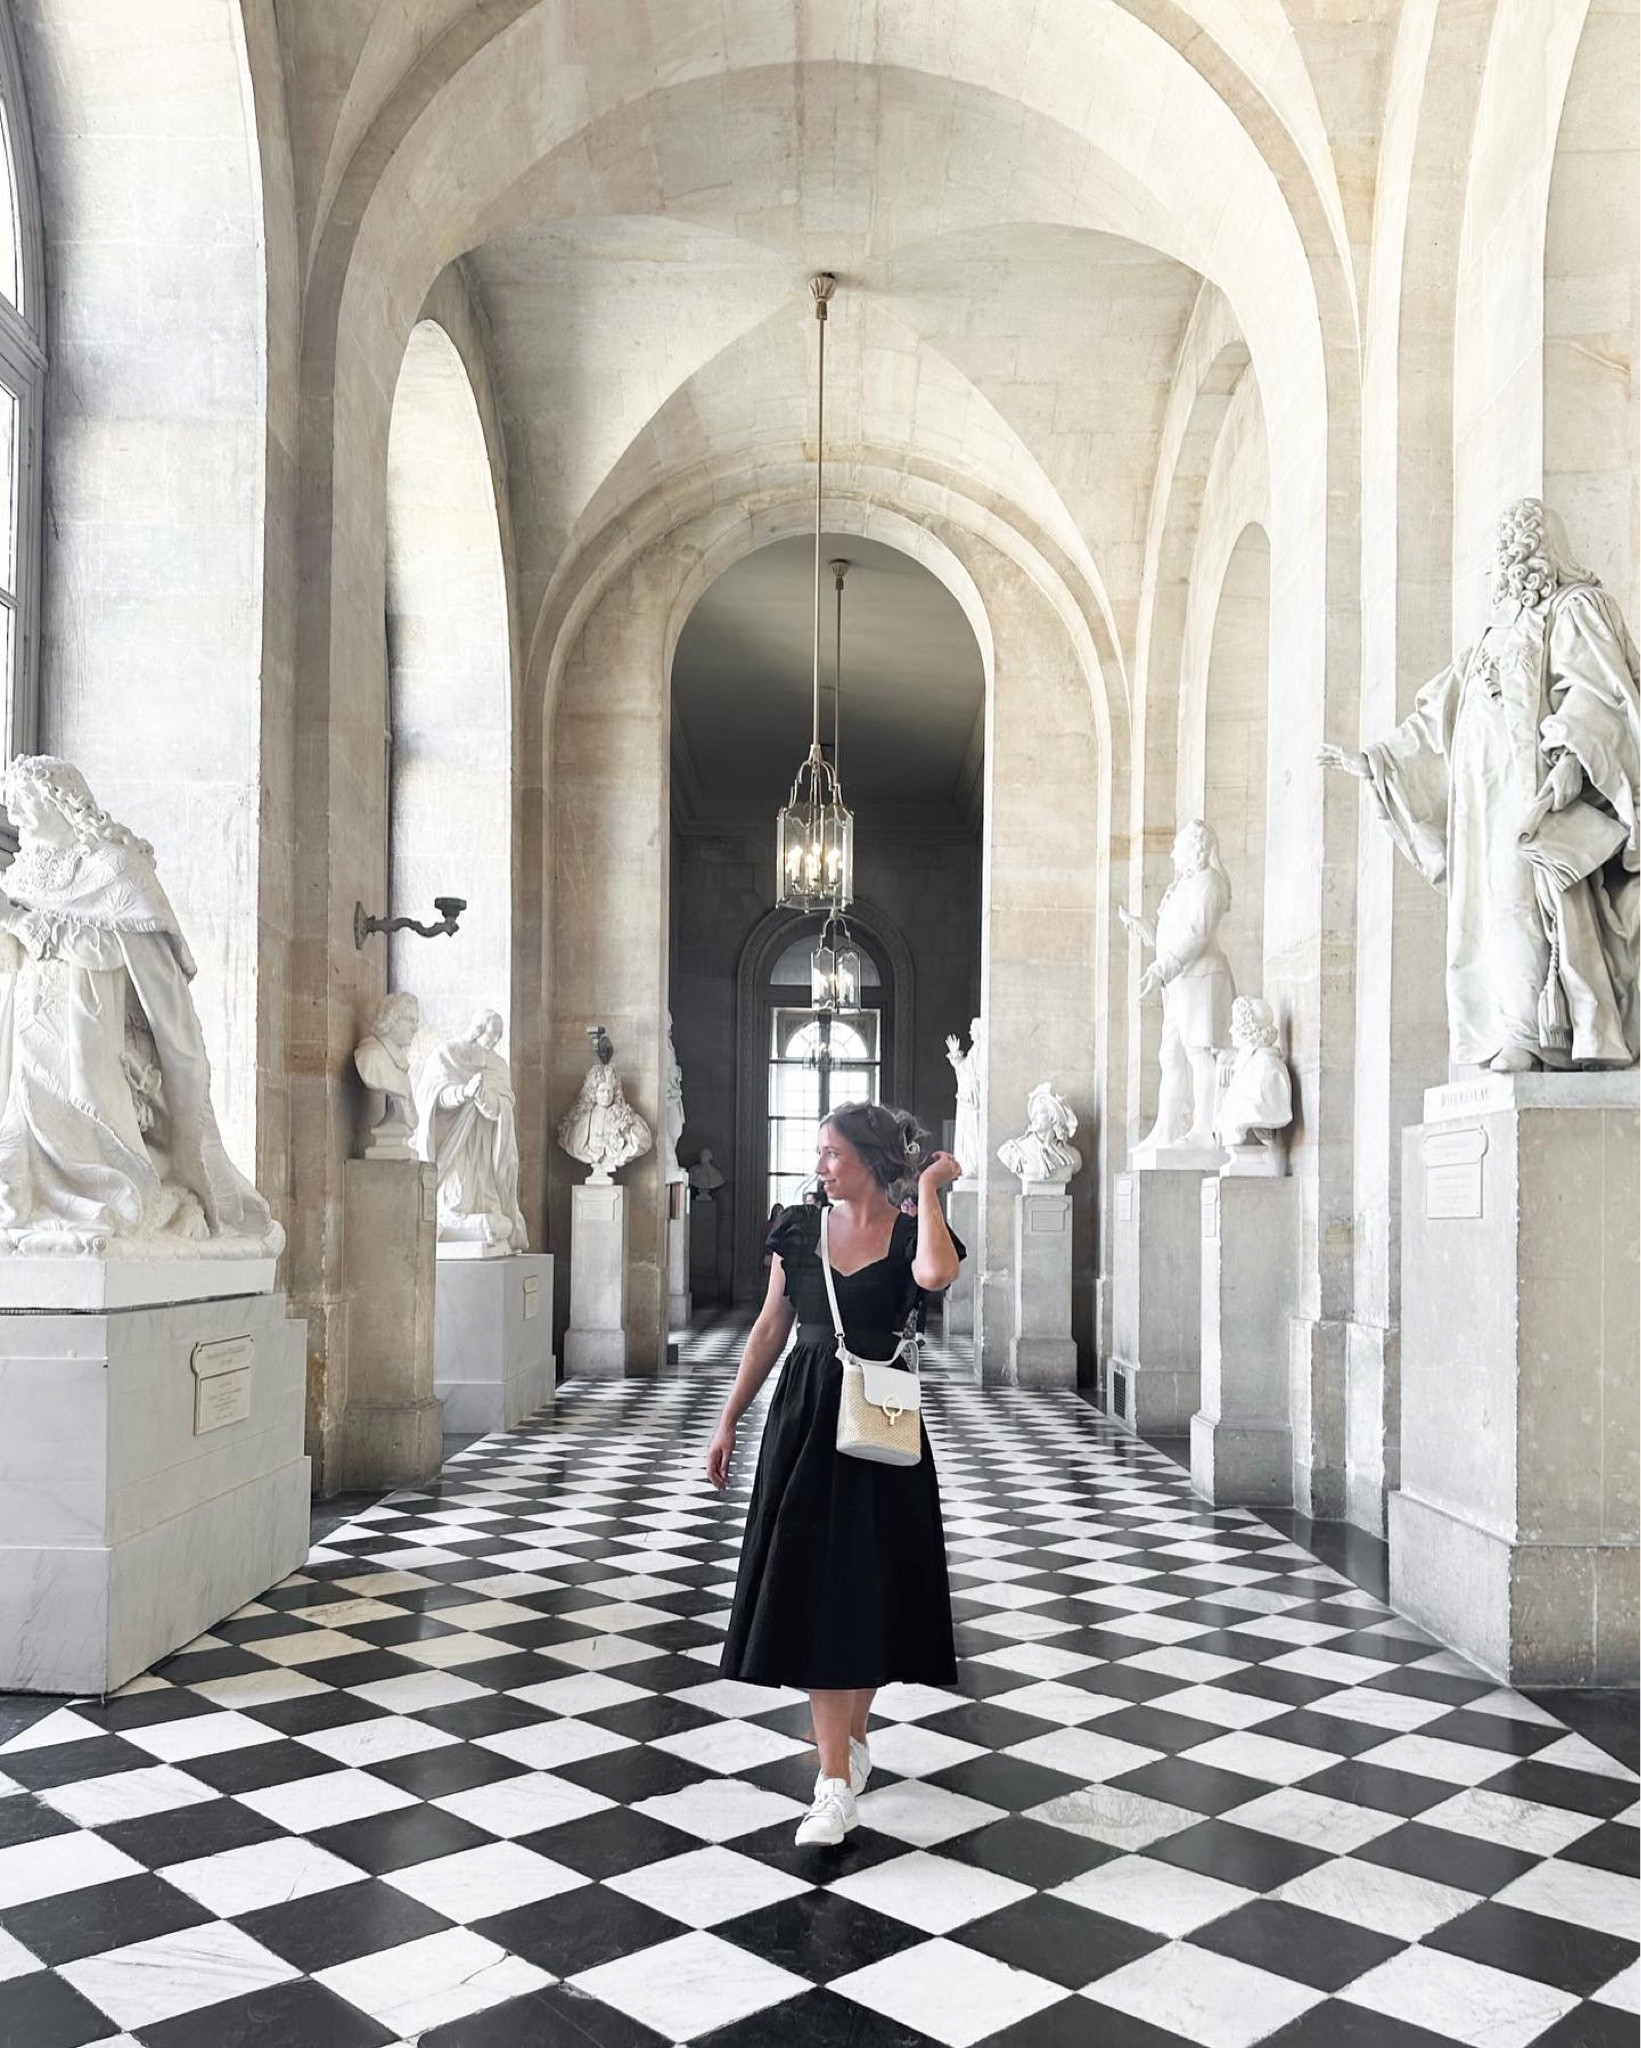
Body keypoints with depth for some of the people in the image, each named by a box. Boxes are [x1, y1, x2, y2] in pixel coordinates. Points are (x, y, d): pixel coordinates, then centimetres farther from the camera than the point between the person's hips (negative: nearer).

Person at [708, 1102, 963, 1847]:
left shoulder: (911, 1233, -4)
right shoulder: (800, 1229, 4)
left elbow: (936, 1275, -29)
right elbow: (770, 1327, 9)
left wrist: (929, 1189, -16)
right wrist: (729, 1420, 9)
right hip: (803, 1420, 2)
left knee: (870, 1588, 7)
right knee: (811, 1592, -3)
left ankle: (852, 1736, 31)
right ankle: (836, 1783, 1)